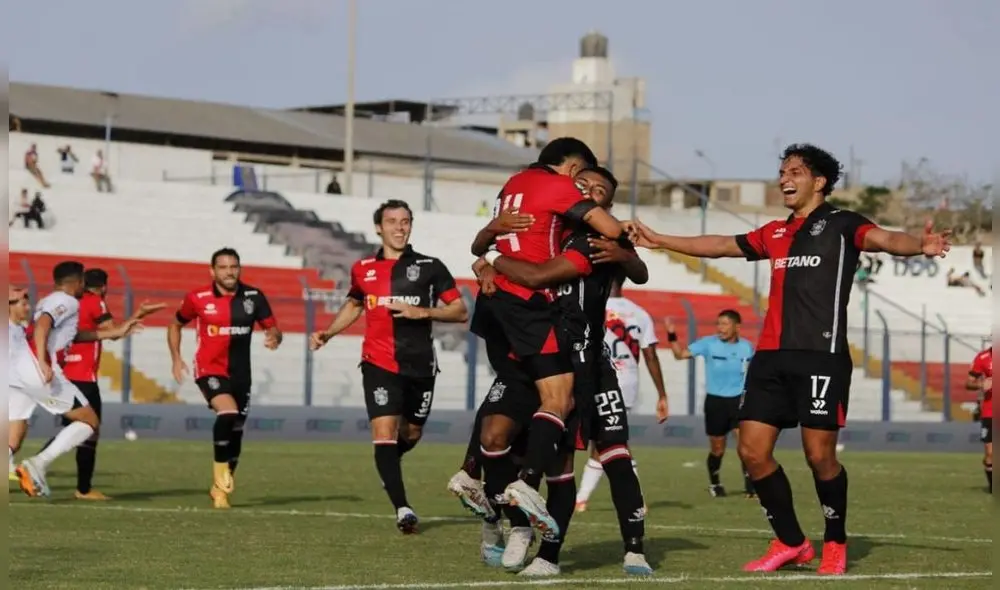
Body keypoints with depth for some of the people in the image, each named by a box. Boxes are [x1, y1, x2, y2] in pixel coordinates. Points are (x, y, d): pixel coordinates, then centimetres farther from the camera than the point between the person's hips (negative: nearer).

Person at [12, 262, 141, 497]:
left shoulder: (48, 301, 29)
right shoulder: (67, 302, 1)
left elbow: (73, 335, 38)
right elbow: (42, 325, -17)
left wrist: (115, 332, 40)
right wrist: (42, 362, -28)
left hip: (16, 370, 8)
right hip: (35, 369, -8)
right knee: (89, 422, 3)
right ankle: (38, 464, -15)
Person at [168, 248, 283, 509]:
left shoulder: (254, 297, -2)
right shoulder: (197, 298, -6)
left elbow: (273, 328, 3)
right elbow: (175, 325, 10)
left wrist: (274, 337, -21)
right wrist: (176, 359, 2)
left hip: (240, 373, 4)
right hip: (210, 370, -4)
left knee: (236, 432, 10)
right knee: (228, 413, -30)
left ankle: (220, 487, 28)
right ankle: (220, 470, -10)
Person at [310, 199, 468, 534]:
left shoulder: (429, 267, 1)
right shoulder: (363, 270, 7)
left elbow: (460, 312, -1)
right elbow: (354, 304, 27)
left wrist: (422, 312, -15)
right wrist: (327, 333, 14)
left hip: (420, 365, 0)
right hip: (380, 364, 0)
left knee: (411, 434, 15)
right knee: (384, 431, -16)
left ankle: (387, 468, 49)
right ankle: (402, 509, -20)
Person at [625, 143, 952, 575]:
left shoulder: (841, 225, 1)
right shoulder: (775, 234, 19)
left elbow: (884, 239, -18)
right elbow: (720, 246, 31)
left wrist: (920, 244, -40)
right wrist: (659, 241, 35)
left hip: (821, 356, -7)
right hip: (771, 356, 7)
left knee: (819, 455, -8)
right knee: (752, 451, 1)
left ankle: (835, 544, 13)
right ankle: (791, 543, 14)